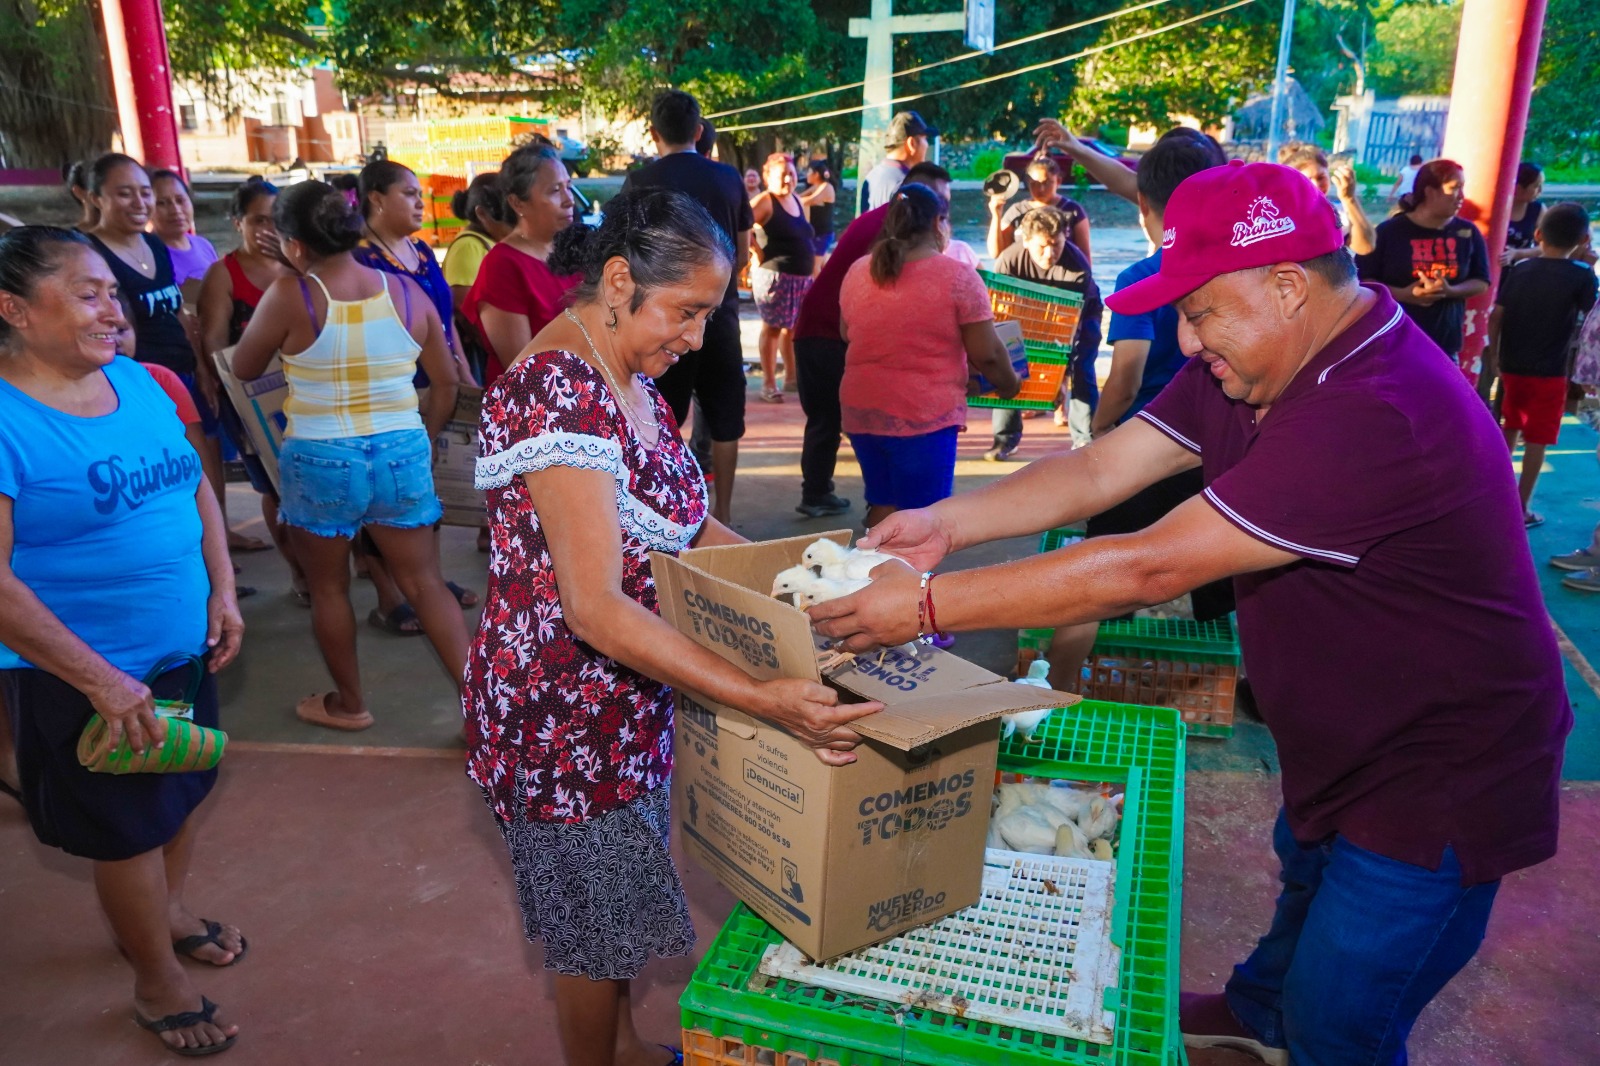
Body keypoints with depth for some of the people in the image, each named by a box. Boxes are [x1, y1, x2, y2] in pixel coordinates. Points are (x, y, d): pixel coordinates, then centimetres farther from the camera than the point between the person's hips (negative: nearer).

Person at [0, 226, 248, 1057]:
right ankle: (158, 984, 34)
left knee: (182, 791, 23)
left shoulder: (136, 381, 0)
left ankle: (168, 912, 50)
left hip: (183, 649, 6)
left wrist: (222, 591, 1)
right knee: (126, 830, 12)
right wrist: (102, 680, -22)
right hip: (85, 676, -6)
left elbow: (196, 487, 10)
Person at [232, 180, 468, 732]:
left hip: (321, 461, -3)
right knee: (425, 583, 11)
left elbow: (244, 369, 4)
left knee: (328, 588, 17)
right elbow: (446, 383, 7)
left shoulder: (289, 296, -11)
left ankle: (349, 704, 31)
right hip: (403, 454, 3)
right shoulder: (407, 291, -1)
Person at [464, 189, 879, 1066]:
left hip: (628, 692, 9)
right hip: (563, 708, -9)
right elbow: (596, 609, -32)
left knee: (615, 902, 27)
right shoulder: (557, 391, -27)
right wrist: (765, 699, -37)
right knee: (593, 927, 12)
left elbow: (682, 522, 11)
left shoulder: (630, 379, 4)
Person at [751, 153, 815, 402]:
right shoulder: (764, 202, -9)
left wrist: (814, 272, 15)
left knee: (794, 327, 14)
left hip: (801, 277, 8)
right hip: (775, 275, -8)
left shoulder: (798, 202, 14)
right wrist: (760, 253, -16)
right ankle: (768, 383, 4)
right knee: (772, 327, -3)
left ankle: (791, 377, 27)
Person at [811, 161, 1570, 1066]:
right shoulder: (1257, 366, -6)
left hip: (1436, 784, -9)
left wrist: (928, 603, -35)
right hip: (1346, 747, 9)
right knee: (1307, 867, 32)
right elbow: (1102, 468, -9)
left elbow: (1149, 569, -39)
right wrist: (946, 523, -21)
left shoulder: (1376, 414, -37)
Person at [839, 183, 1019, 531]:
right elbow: (987, 354, -8)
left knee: (882, 505, 20)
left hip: (860, 409, 5)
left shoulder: (857, 272, 5)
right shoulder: (958, 277, -10)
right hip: (924, 414, -5)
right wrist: (1009, 385, 11)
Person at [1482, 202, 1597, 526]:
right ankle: (1521, 508, 7)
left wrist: (1493, 356, 11)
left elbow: (1496, 315, 1)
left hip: (1512, 366, 4)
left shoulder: (1519, 269, 1)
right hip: (1549, 372, -4)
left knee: (1510, 430, 21)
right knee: (1536, 441, 3)